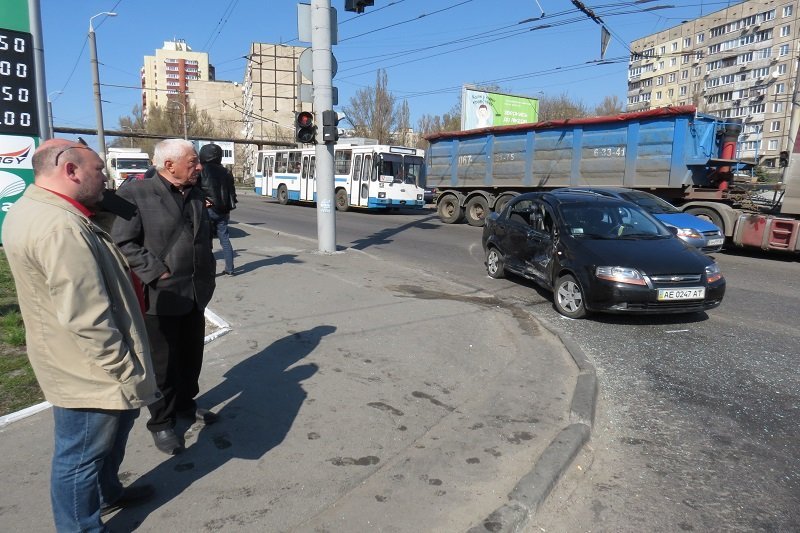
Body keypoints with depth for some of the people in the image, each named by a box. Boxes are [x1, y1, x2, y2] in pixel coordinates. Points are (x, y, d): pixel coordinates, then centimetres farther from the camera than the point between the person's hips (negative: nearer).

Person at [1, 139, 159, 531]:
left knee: (112, 430, 28)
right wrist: (126, 372, -21)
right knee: (81, 455, 9)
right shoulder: (59, 227, -29)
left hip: (76, 363, 11)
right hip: (89, 370, -11)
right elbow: (87, 320, -30)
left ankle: (106, 493, 49)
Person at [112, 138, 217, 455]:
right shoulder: (135, 194, -13)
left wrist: (206, 277, 11)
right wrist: (157, 272, -19)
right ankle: (161, 422, 26)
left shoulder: (195, 195, 9)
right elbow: (123, 243, -16)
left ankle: (185, 405, 41)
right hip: (159, 297, -6)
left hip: (195, 294, 7)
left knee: (191, 356, 19)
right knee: (162, 363, 7)